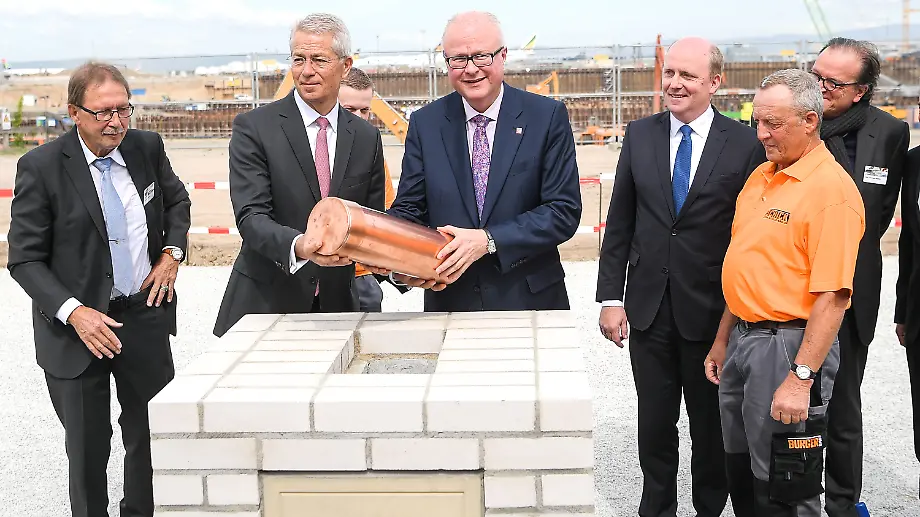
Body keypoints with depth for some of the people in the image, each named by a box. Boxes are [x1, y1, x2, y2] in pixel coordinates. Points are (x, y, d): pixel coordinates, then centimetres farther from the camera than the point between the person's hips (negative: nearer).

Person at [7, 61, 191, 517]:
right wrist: (73, 312, -23)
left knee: (152, 433, 14)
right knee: (88, 447, 8)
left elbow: (177, 200, 20)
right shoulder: (40, 167, -13)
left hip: (145, 314, 4)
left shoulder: (147, 147, -1)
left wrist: (172, 252, 3)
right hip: (77, 325, -3)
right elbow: (25, 260, -10)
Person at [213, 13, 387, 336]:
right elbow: (250, 216, -14)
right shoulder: (253, 128, -5)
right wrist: (299, 246, -34)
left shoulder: (367, 137, 7)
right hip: (266, 303, -3)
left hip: (336, 308, 3)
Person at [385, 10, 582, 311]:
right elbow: (408, 209, 1)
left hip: (531, 298, -1)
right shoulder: (425, 123, 1)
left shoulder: (547, 116, -6)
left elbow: (564, 211, -10)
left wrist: (488, 241, -21)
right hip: (448, 302, 2)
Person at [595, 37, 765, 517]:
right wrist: (611, 297, 0)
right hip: (649, 308, 3)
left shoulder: (745, 143, -7)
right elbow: (620, 222, 5)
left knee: (711, 424, 13)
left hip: (711, 311, -2)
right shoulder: (640, 135, 3)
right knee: (654, 423, 13)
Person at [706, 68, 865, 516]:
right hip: (743, 340, 8)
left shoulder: (832, 189, -16)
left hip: (789, 346, -8)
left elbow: (831, 297, -21)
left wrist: (801, 378, -24)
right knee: (743, 477, 17)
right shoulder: (761, 175, 11)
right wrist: (722, 341, 18)